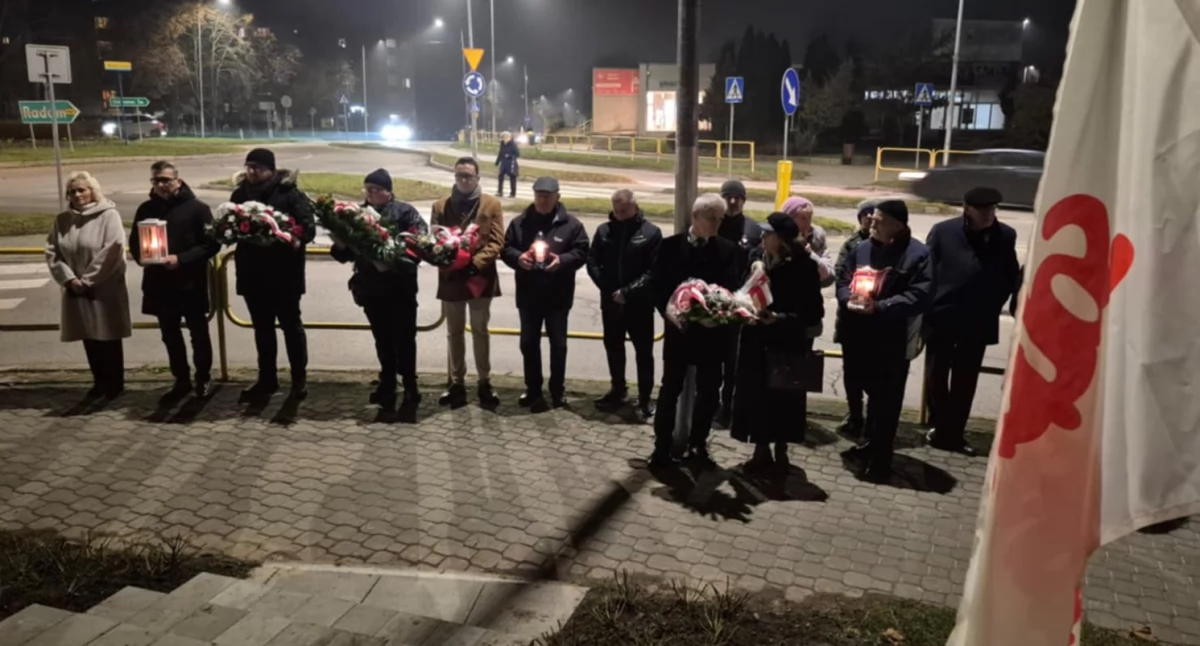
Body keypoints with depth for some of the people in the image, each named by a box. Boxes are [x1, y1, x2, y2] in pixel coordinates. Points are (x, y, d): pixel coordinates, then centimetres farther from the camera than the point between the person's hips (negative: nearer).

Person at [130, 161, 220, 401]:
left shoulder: (197, 208, -8)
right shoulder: (146, 209, 7)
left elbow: (212, 244, -12)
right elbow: (134, 242, 14)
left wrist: (181, 259, -22)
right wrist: (141, 257, -8)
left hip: (191, 285, -4)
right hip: (159, 285, 5)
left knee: (199, 334, 8)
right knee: (170, 336, 14)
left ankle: (204, 378, 25)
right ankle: (181, 380, 28)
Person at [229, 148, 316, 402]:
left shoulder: (289, 193, -8)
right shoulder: (240, 194, 7)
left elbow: (309, 227, -13)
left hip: (284, 272, -5)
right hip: (252, 272, 5)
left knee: (291, 324, 7)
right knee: (262, 327, 14)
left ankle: (300, 378, 20)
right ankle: (267, 379, 25)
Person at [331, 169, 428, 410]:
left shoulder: (404, 211, -4)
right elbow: (346, 252, 9)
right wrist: (340, 244, -13)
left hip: (400, 285, -4)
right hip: (371, 286, 4)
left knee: (404, 336, 2)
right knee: (382, 338, 14)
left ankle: (410, 385, 13)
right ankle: (387, 382, 25)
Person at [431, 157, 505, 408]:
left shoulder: (492, 205, 0)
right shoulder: (440, 206, 6)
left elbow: (497, 241, -6)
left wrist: (476, 262, -19)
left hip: (481, 278, -1)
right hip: (451, 278, 2)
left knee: (480, 331, 9)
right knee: (454, 333, 10)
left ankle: (485, 382, 20)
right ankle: (456, 383, 21)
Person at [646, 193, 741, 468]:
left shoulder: (729, 250, 1)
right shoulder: (671, 246, 0)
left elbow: (730, 291, -7)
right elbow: (656, 286, -1)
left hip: (712, 332, 1)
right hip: (678, 329, -1)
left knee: (708, 391, 8)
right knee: (671, 388, 5)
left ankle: (698, 444, 24)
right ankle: (662, 445, 15)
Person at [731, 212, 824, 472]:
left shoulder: (804, 266, -13)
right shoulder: (757, 257, 0)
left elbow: (814, 312, -13)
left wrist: (781, 318, -23)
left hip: (787, 343, -4)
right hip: (757, 339, 4)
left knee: (782, 398, 7)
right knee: (756, 394, 6)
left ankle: (781, 449, 24)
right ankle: (761, 449, 21)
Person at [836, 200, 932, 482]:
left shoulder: (918, 254, -10)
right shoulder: (862, 249, 10)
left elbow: (920, 296, -18)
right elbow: (844, 281, 13)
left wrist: (879, 307, -24)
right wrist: (849, 298, -10)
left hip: (893, 340, -6)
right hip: (861, 337, 6)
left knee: (887, 400, 2)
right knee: (873, 393, 21)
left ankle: (881, 457, 11)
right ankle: (872, 443, 36)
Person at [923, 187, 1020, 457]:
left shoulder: (1005, 236, 0)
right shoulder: (943, 232, -5)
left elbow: (1011, 276, 6)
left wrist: (993, 304, -3)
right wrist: (927, 308, -11)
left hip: (978, 322, 1)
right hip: (941, 317, -1)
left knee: (965, 381, 9)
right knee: (937, 377, 9)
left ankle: (953, 433, 19)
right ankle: (945, 429, 23)